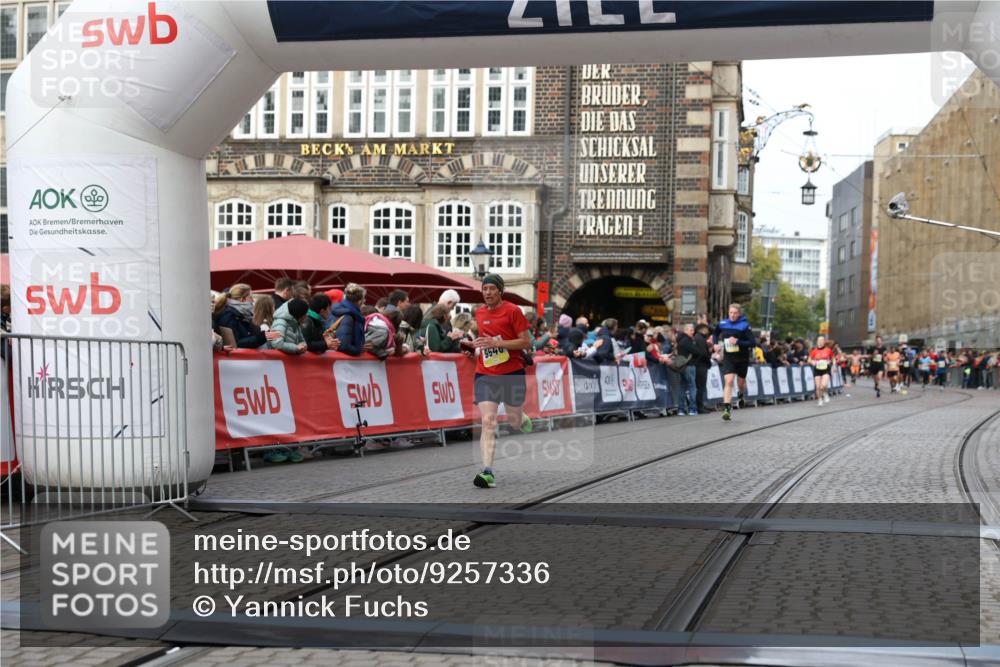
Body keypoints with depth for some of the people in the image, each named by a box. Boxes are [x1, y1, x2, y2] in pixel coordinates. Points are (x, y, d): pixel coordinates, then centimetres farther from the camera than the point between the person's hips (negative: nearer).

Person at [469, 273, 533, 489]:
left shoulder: (513, 311, -6)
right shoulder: (479, 313, 11)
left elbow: (526, 342, -11)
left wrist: (496, 343, -19)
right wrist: (478, 345, 9)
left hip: (513, 374, -3)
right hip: (485, 375, 3)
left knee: (514, 420, 9)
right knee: (488, 422, -13)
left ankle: (525, 422, 48)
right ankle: (487, 472, -18)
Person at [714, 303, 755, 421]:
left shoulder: (744, 326, -13)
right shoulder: (722, 324, -2)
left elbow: (752, 343, -17)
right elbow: (716, 333, 21)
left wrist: (738, 342, -29)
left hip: (742, 359, -1)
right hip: (728, 358, 1)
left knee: (741, 382, 17)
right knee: (729, 381, -17)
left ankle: (741, 396, 52)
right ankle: (727, 408, -22)